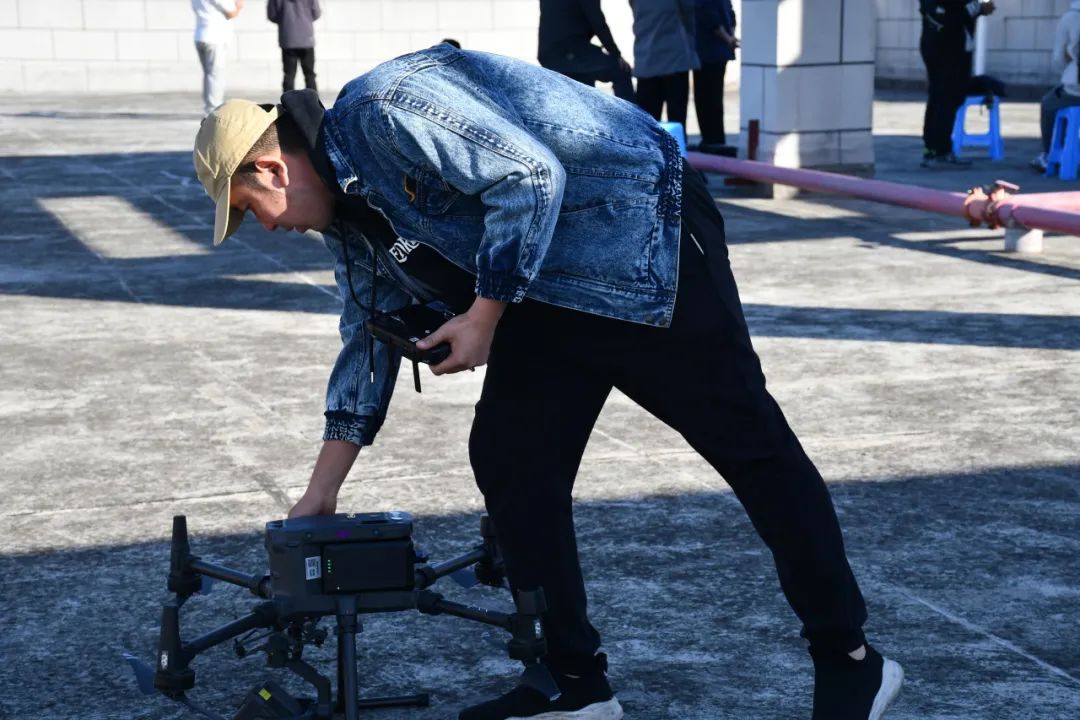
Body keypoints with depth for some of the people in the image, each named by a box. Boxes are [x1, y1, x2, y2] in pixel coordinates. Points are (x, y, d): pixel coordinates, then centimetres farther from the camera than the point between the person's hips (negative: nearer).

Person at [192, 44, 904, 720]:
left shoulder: (385, 110, -18)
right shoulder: (349, 211, 12)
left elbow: (530, 176, -25)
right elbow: (370, 338, 19)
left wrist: (483, 315, -16)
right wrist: (320, 494, 21)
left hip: (643, 231, -10)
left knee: (749, 442, -5)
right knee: (506, 461, 2)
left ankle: (850, 660, 4)